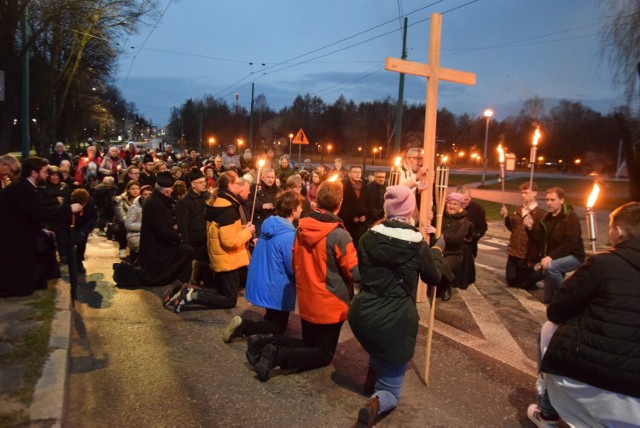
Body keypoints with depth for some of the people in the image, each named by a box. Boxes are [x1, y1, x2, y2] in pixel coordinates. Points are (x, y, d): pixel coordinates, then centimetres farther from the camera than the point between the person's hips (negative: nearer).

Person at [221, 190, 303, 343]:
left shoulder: (270, 225, 0)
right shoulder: (288, 235, -26)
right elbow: (294, 269, -19)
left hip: (262, 283, 9)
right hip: (275, 289, -9)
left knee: (272, 319, 29)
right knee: (278, 329, 8)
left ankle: (243, 323, 13)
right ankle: (242, 326, -6)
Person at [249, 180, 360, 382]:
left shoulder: (302, 227, -2)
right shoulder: (339, 234, -22)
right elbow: (357, 274, -19)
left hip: (306, 302, 6)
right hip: (329, 305, -6)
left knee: (310, 345, 24)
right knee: (324, 354, 12)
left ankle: (266, 343, 3)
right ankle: (277, 356, -10)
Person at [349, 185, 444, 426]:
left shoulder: (368, 237, -2)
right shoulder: (418, 246, -8)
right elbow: (434, 276, 11)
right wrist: (438, 250, 28)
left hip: (362, 313, 4)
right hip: (397, 320, -3)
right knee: (390, 391, 12)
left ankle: (372, 378, 38)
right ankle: (376, 404, -21)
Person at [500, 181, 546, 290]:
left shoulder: (541, 214, -15)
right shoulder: (518, 210, 6)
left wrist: (530, 227, -38)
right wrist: (506, 217, 0)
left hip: (527, 255, -7)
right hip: (513, 253, 7)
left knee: (526, 284, 5)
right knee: (511, 281, 17)